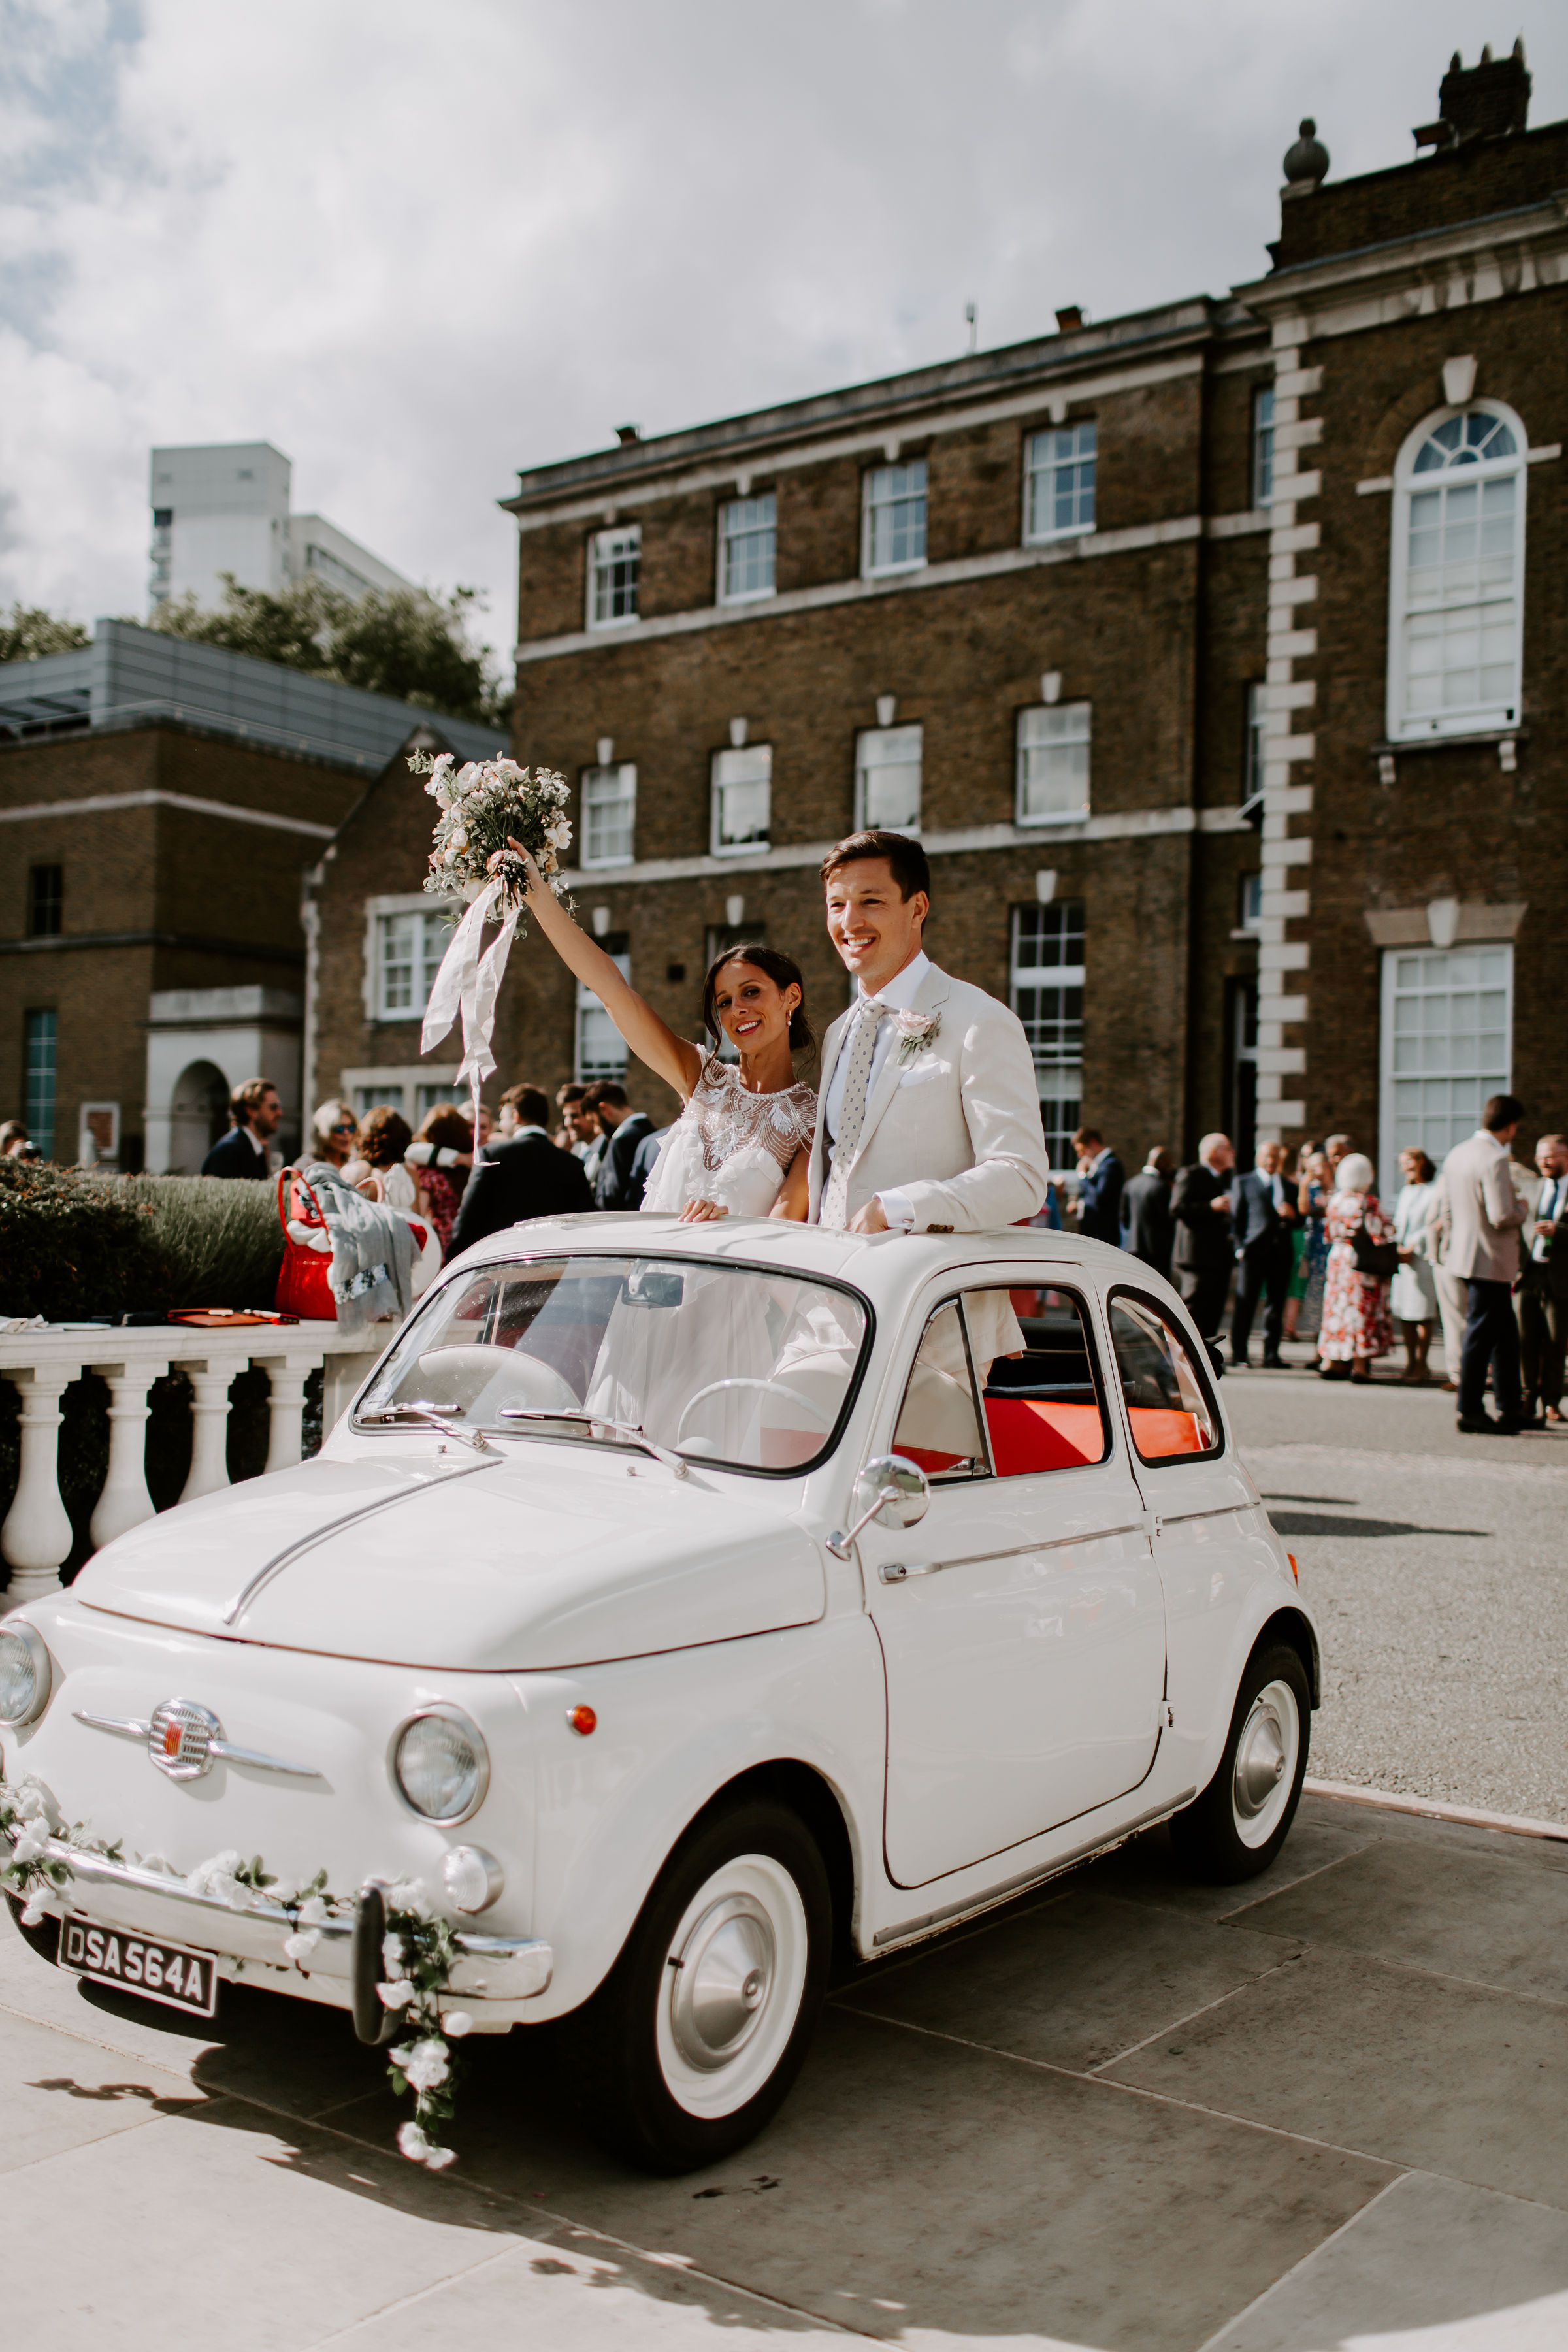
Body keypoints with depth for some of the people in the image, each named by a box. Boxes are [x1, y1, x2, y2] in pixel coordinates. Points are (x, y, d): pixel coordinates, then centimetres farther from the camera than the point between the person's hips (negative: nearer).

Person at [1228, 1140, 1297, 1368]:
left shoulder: (1289, 1186, 21)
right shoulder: (1243, 1183, 11)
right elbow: (1236, 1218, 4)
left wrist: (1292, 1214, -3)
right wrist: (1240, 1247, -7)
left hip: (1281, 1252, 3)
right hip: (1253, 1250, -3)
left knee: (1276, 1304, 4)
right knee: (1246, 1303, -5)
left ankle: (1271, 1354, 9)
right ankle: (1238, 1353, 0)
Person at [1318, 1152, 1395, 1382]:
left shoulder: (1336, 1200, 4)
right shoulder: (1369, 1202, -14)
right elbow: (1379, 1235, -14)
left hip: (1337, 1257, 6)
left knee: (1337, 1308, 11)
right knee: (1362, 1310, -2)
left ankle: (1329, 1362, 11)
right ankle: (1359, 1366, -3)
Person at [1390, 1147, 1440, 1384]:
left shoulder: (1437, 1189, -5)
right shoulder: (1406, 1191, 21)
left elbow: (1434, 1226, -11)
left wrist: (1413, 1248, -13)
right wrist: (1398, 1247, 3)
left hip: (1423, 1258, -7)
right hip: (1403, 1258, 7)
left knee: (1422, 1314, -6)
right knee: (1403, 1312, 6)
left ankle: (1421, 1366, 0)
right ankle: (1411, 1362, 15)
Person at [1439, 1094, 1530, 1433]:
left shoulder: (1456, 1154, 9)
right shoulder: (1495, 1159, -20)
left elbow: (1448, 1208, 16)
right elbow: (1502, 1216, -24)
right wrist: (1522, 1208, -5)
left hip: (1465, 1255, 9)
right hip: (1490, 1261, -9)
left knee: (1505, 1333, 17)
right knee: (1480, 1336, -1)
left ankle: (1510, 1408, 23)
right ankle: (1470, 1412, 6)